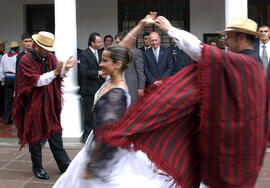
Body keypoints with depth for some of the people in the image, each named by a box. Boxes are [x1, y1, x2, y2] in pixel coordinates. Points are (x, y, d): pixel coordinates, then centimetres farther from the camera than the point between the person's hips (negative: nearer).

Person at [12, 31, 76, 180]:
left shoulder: (50, 57, 4)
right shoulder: (26, 60, -13)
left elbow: (59, 76, 6)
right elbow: (37, 81, -21)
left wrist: (65, 68, -14)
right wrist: (55, 71, -29)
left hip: (50, 102, 5)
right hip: (33, 103, -5)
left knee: (54, 133, 10)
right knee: (35, 134, 6)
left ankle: (64, 165, 18)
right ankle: (37, 167, 21)